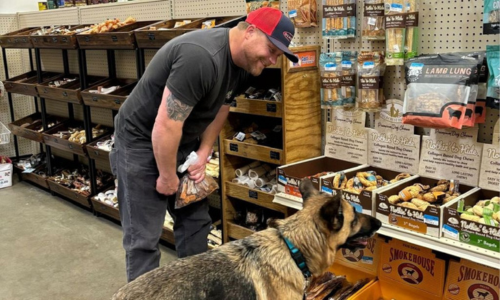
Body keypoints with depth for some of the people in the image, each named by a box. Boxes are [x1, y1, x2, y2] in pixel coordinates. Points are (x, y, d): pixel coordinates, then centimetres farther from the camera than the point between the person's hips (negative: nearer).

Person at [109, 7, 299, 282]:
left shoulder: (243, 62, -2)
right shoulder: (201, 57, -32)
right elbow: (165, 125, -31)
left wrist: (203, 153, 0)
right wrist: (167, 177, -17)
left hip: (181, 143, 9)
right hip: (141, 141, -8)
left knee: (196, 222, 12)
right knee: (143, 238, -2)